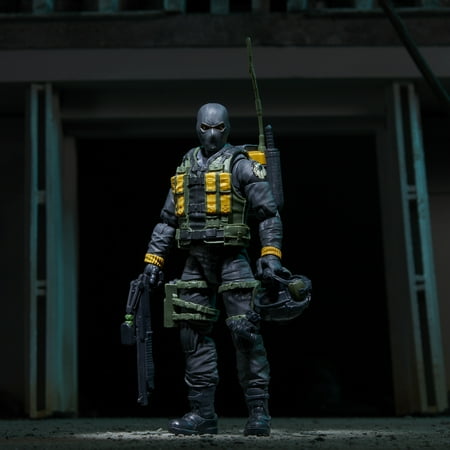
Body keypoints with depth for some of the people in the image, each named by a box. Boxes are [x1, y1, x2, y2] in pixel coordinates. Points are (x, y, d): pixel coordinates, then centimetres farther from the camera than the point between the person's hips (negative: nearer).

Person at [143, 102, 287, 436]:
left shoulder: (240, 164, -1)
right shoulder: (185, 167, 16)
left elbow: (268, 213, -6)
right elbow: (167, 220, 19)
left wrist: (271, 254, -17)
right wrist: (153, 259, 12)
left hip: (231, 259, -6)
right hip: (195, 261, 6)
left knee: (245, 332, -8)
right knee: (194, 334, 4)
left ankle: (259, 411, -2)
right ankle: (203, 413, 10)